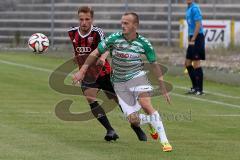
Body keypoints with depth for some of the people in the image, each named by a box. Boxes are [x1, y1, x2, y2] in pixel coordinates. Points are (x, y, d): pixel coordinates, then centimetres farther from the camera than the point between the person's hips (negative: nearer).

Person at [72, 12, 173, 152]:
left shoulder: (144, 43, -8)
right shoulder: (114, 38, -10)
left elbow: (155, 65, 3)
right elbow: (95, 53, 1)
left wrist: (163, 88, 5)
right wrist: (82, 71, -1)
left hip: (137, 76, -1)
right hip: (120, 82, 1)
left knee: (146, 104, -29)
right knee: (133, 119, -7)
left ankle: (164, 140, -25)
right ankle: (151, 121, 30)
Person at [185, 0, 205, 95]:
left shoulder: (195, 8, -13)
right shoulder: (188, 9, 15)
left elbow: (198, 25, -18)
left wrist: (193, 40, -18)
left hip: (197, 38, -9)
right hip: (192, 39, 9)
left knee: (196, 64, -5)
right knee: (187, 63, 12)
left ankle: (199, 90, 0)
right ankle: (195, 87, 21)